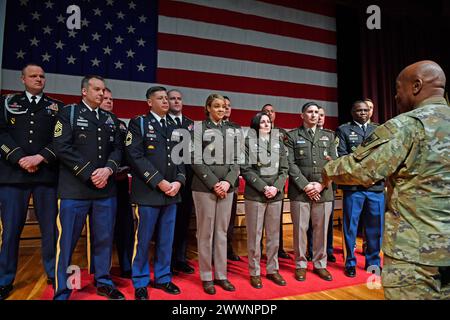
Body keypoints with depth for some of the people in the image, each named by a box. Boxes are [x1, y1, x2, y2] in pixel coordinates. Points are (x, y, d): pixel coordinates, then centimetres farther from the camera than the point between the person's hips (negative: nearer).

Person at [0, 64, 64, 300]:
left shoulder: (57, 107, 12)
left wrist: (40, 157, -10)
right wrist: (20, 159, -10)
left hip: (46, 174, 0)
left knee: (50, 227, 5)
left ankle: (54, 273, 20)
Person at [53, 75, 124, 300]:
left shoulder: (111, 119, 16)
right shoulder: (68, 113, 3)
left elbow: (118, 149, 10)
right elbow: (62, 147, -8)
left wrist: (108, 170, -10)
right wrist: (89, 174, -13)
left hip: (106, 189, 4)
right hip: (74, 188, -4)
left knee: (104, 239, 11)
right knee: (67, 241, 3)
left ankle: (104, 282, 27)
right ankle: (62, 291, 18)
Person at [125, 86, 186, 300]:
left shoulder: (174, 128, 17)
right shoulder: (139, 123, 1)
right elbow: (135, 156, -11)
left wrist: (179, 181, -3)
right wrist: (159, 182, -14)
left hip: (172, 193, 5)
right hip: (148, 192, -5)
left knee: (166, 240, 12)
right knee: (143, 240, 5)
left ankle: (162, 278, 28)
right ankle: (141, 283, 22)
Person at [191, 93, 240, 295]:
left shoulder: (231, 131, 13)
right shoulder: (198, 128, 1)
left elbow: (236, 160, 9)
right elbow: (196, 160, -6)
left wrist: (228, 182, -7)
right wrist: (214, 183, -12)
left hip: (226, 187, 4)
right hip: (204, 187, -4)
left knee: (222, 232, 10)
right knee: (205, 232, 4)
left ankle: (221, 275, 21)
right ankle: (206, 277, 17)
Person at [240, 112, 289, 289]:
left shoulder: (278, 142, 11)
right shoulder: (248, 142, 0)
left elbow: (284, 169, 8)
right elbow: (246, 169, -6)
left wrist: (276, 187, -8)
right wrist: (263, 188, -13)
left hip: (276, 195, 4)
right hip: (255, 195, -3)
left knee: (274, 235, 11)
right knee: (254, 235, 4)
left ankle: (272, 269, 25)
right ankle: (254, 272, 17)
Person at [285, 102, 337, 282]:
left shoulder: (328, 136, 14)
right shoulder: (292, 136, 6)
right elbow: (290, 164, -3)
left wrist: (321, 185, -6)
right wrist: (305, 185, -11)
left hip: (323, 190, 2)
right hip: (300, 190, -2)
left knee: (321, 229, 8)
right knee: (300, 229, 3)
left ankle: (320, 264, 23)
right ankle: (301, 264, 18)